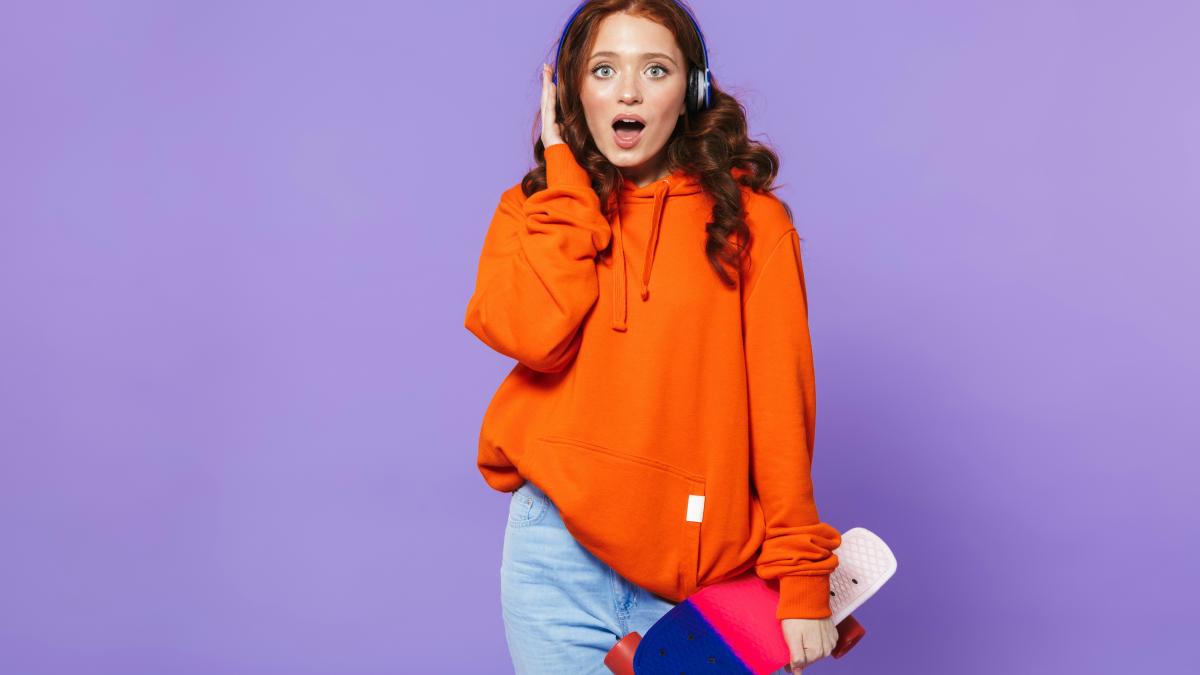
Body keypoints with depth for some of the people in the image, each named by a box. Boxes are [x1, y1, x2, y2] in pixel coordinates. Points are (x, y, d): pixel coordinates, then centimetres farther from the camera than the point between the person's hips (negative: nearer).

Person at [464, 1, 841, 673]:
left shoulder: (749, 218, 0)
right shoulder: (537, 210, 6)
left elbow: (781, 401, -3)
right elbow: (532, 334, -15)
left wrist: (802, 579, -6)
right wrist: (567, 172, -7)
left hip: (696, 565, -1)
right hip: (556, 547, 1)